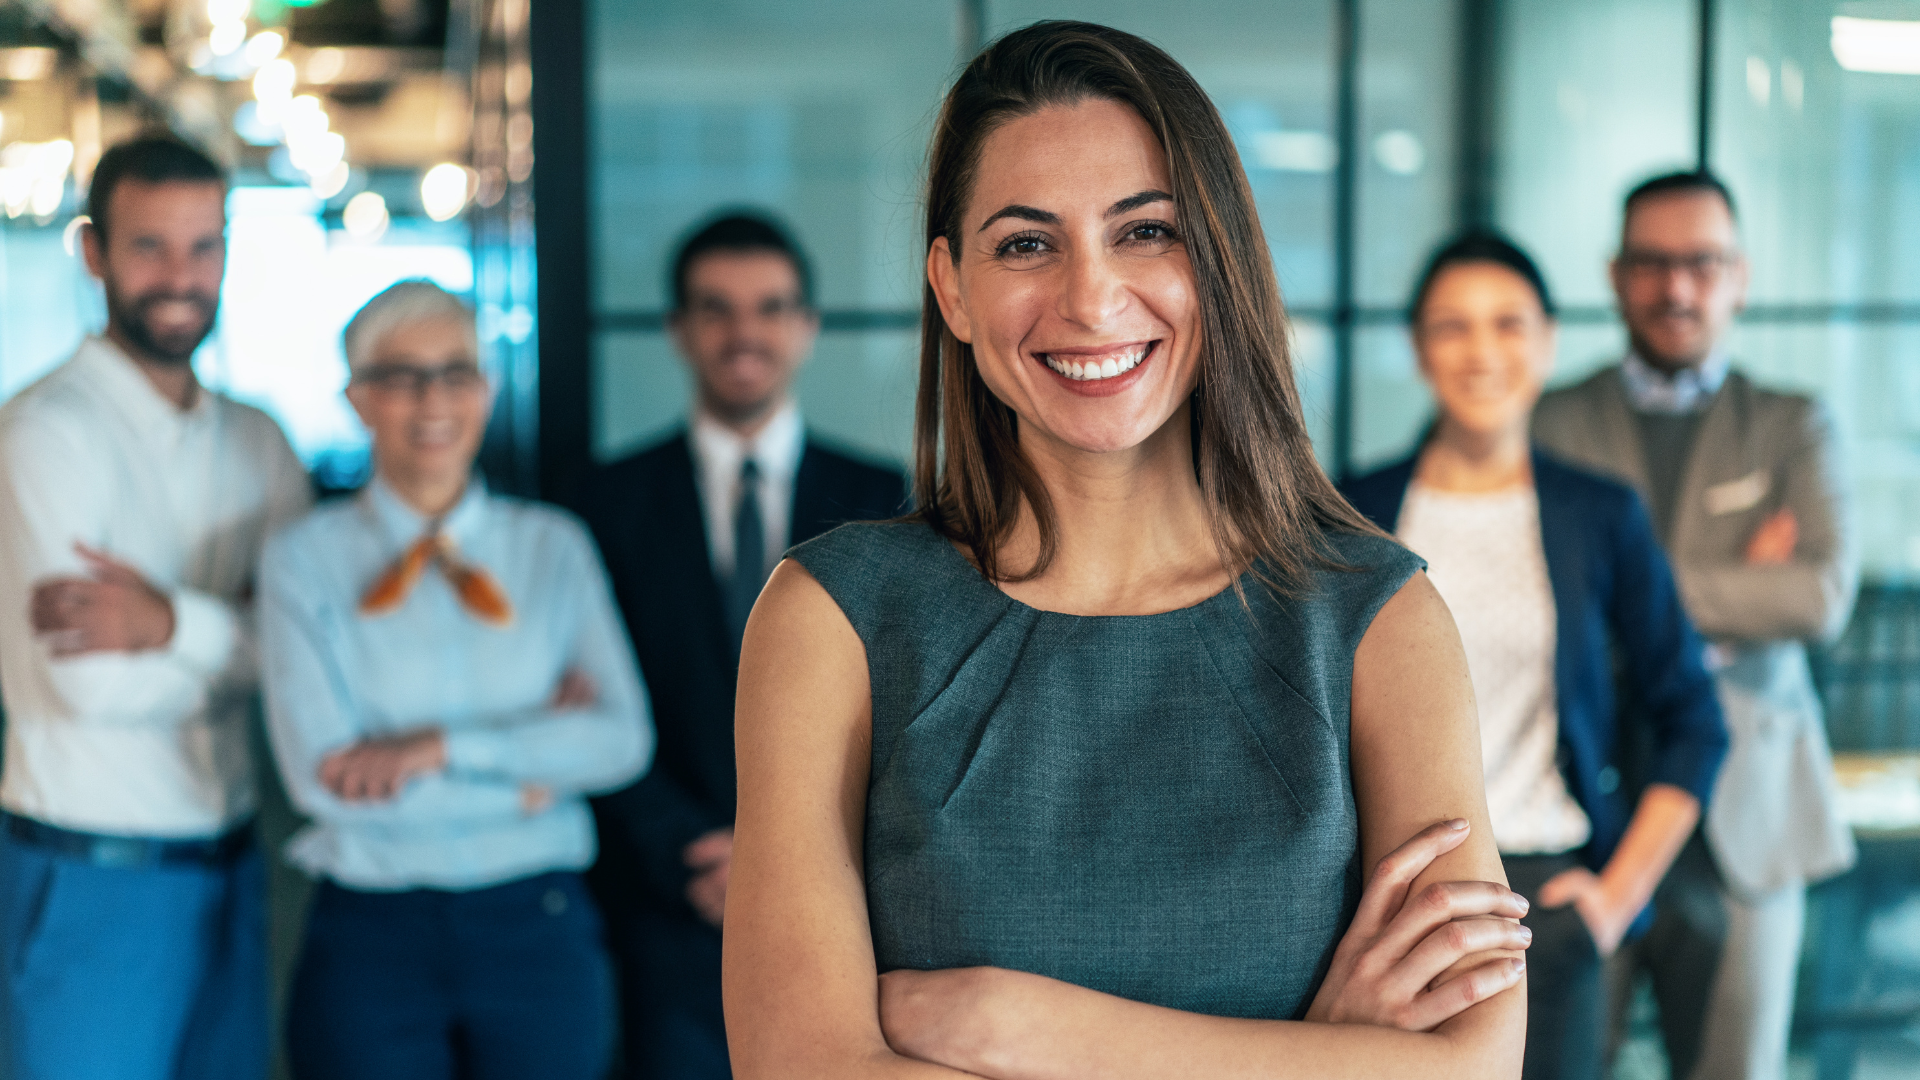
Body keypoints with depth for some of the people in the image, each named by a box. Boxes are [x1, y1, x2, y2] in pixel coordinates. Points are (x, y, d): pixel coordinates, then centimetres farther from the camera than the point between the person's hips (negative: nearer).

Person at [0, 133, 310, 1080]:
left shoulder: (255, 441, 9)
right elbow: (95, 686, -19)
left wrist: (172, 623, -20)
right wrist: (239, 638, -6)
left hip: (229, 868, 6)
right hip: (94, 882, -6)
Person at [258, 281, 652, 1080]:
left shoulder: (554, 547, 6)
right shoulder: (305, 559, 0)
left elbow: (623, 739, -5)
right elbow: (323, 778, -10)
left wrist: (444, 746, -15)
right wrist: (529, 766, -9)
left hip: (539, 929, 2)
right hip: (370, 941, -1)